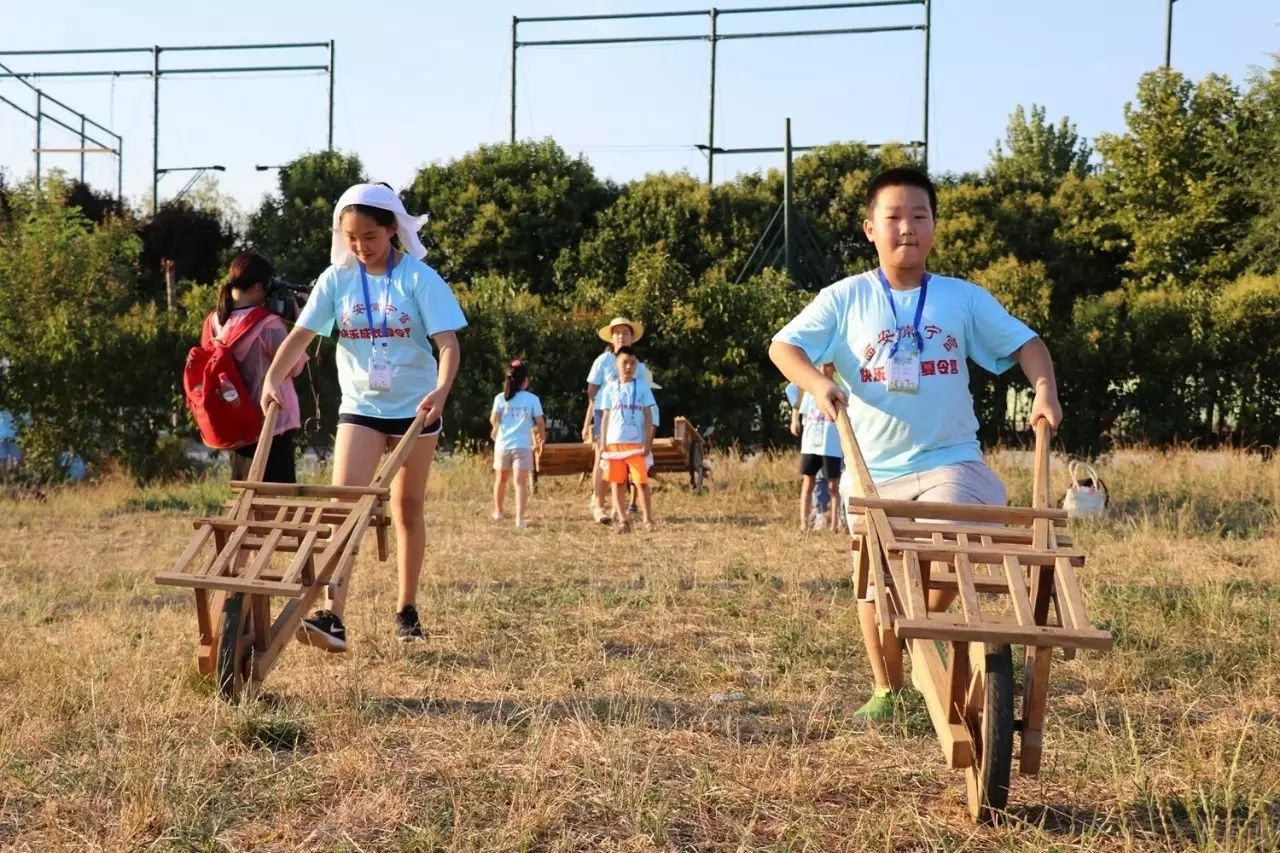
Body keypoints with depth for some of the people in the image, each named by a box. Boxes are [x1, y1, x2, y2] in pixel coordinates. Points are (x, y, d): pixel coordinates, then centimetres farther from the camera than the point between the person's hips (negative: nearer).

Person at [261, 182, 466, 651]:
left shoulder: (418, 278, -11)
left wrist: (441, 389, -36)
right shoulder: (336, 279, -2)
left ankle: (406, 609, 24)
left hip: (415, 407, -2)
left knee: (408, 507, 10)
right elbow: (301, 333, -5)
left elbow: (448, 341, -18)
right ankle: (333, 615, -18)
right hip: (360, 407, 2)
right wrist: (273, 378, -22)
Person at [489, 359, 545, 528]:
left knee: (501, 479, 20)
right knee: (521, 481, -6)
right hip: (522, 446, -3)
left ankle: (497, 511, 36)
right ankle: (520, 518, -16)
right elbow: (540, 422, -3)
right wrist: (541, 436, 17)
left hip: (502, 444, 3)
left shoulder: (500, 398, 1)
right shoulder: (532, 399, -2)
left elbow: (493, 419, -6)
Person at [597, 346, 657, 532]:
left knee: (642, 482, -5)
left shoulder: (642, 386, 4)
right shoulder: (610, 388, 8)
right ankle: (623, 520, 9)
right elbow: (605, 417, 9)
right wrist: (602, 443, 2)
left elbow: (648, 416, 3)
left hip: (637, 443, -2)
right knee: (617, 483, 4)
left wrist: (648, 442, -5)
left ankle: (648, 520, 1)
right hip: (614, 442, 2)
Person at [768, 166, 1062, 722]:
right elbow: (783, 347, -4)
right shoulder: (846, 298, -1)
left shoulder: (963, 298, 3)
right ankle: (885, 689, 29)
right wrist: (819, 385, -23)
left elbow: (1025, 343, 7)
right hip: (873, 468, 0)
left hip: (950, 459, 0)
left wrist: (1045, 391, -12)